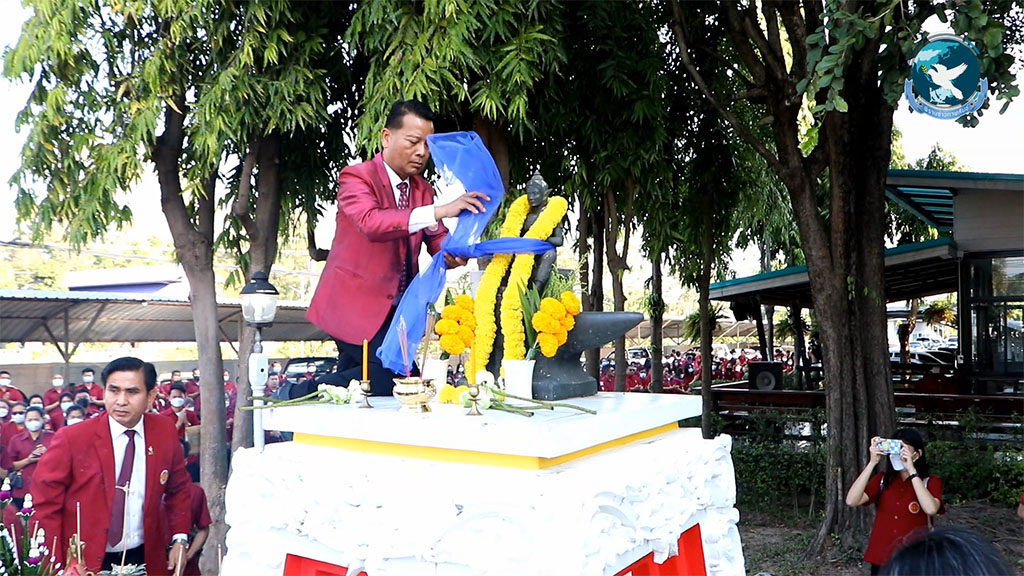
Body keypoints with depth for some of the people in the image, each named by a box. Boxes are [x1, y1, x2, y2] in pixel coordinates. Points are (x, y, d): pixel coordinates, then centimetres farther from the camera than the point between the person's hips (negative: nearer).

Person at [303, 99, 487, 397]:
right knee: (397, 374, -17)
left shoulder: (423, 189, 10)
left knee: (356, 377, 10)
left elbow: (437, 240, 5)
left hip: (395, 307, 8)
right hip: (356, 303, -7)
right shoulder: (356, 177, -12)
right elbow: (371, 222, -32)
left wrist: (452, 254, -20)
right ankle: (301, 393, -2)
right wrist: (439, 211, -39)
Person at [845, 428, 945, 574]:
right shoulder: (882, 479, 4)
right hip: (881, 560, 2)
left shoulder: (930, 482, -3)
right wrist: (872, 462, -16)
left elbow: (931, 509, -25)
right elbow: (851, 501, -13)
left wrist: (911, 469, -22)